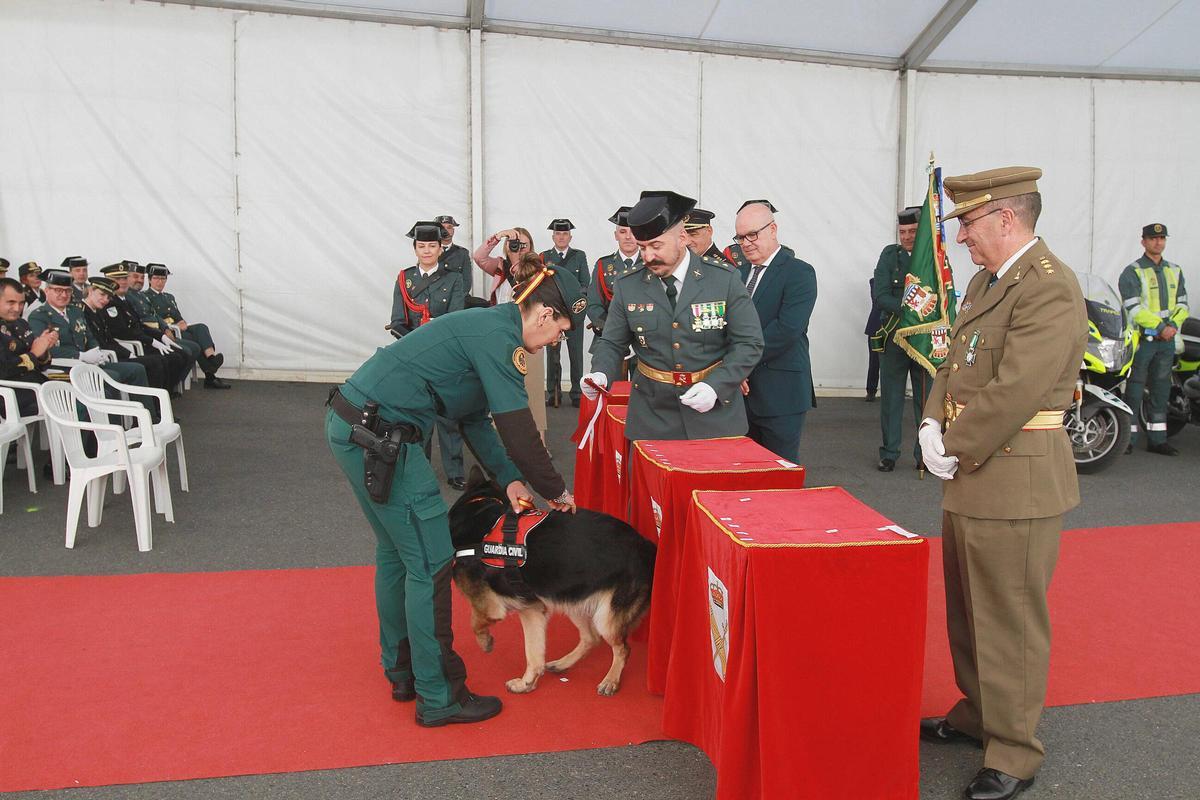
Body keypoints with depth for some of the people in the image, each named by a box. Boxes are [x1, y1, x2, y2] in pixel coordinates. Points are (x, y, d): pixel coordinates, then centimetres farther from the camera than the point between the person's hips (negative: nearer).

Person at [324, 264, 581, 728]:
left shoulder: (486, 326, 17)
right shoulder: (500, 337, -14)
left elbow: (476, 421, 20)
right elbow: (519, 432, -16)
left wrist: (509, 480, 12)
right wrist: (556, 492, -3)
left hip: (349, 425, 11)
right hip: (377, 434, -11)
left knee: (396, 552, 20)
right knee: (430, 563, -2)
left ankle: (401, 672, 34)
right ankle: (437, 697, 10)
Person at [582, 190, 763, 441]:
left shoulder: (725, 280, -7)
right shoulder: (627, 287, -1)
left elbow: (749, 343, -6)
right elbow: (613, 343, 7)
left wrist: (715, 386, -19)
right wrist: (600, 373, -15)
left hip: (716, 413, -1)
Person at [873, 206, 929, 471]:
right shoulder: (890, 255, 3)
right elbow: (880, 296, -6)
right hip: (894, 338, 0)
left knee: (927, 400, 5)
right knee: (891, 398, 6)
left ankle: (925, 454, 15)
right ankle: (889, 454, 16)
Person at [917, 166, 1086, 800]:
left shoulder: (1049, 287, -18)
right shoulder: (986, 280, 13)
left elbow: (1014, 391, -24)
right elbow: (955, 362, 16)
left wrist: (954, 450, -14)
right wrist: (933, 425, 1)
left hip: (1015, 476, -10)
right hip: (971, 472, 10)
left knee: (1009, 617, 2)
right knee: (968, 605, 21)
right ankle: (976, 714, 38)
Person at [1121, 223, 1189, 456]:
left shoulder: (1174, 271, 15)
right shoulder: (1132, 272, -5)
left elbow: (1182, 304, 13)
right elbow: (1132, 308, -13)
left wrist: (1173, 325, -5)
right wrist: (1160, 326, -18)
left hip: (1167, 340, 6)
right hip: (1142, 339, -6)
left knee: (1161, 388, 9)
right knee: (1135, 388, -4)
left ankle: (1157, 438, 16)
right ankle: (1127, 438, 2)